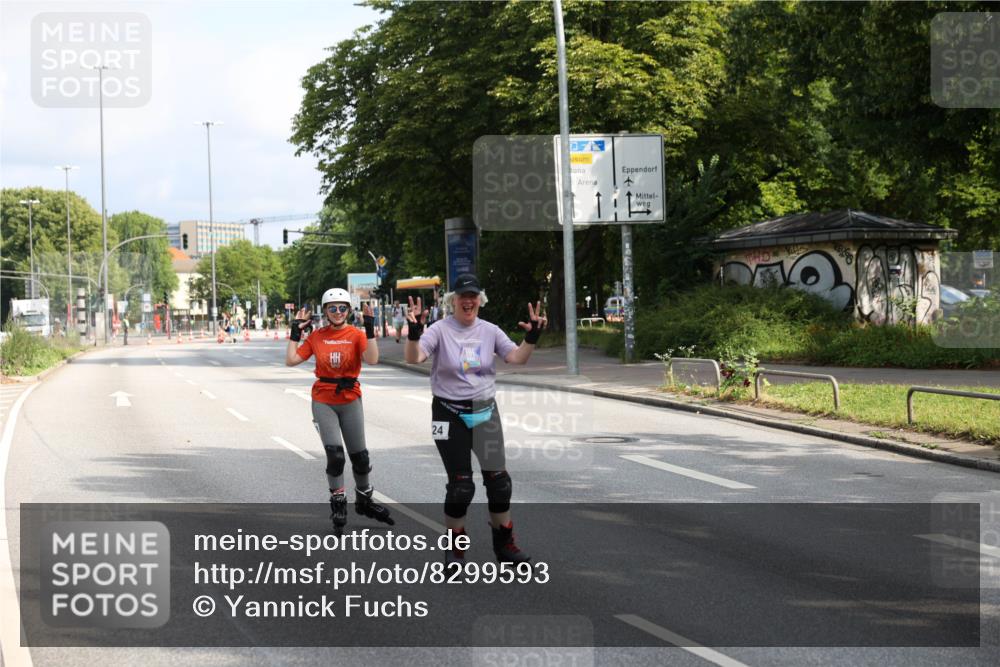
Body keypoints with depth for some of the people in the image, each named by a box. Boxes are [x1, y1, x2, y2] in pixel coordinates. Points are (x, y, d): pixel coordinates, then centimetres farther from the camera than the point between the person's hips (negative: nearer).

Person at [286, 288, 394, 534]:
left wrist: (370, 329, -23)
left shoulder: (356, 335, -4)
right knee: (335, 454, -11)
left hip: (350, 401, 1)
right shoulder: (316, 336, 1)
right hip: (323, 401, -1)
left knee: (359, 455, 9)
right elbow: (291, 360, -2)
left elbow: (372, 359, -21)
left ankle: (364, 500, 31)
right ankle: (338, 505, 4)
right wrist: (296, 332, -4)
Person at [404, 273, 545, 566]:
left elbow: (516, 357, -3)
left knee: (498, 478, 2)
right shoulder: (440, 330, -8)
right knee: (460, 484, -1)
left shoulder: (489, 331, 4)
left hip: (485, 411, 4)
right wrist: (414, 332, -37)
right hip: (449, 414, -3)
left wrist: (532, 337, -18)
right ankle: (455, 548, 16)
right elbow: (413, 358, -20)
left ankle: (504, 544, 16)